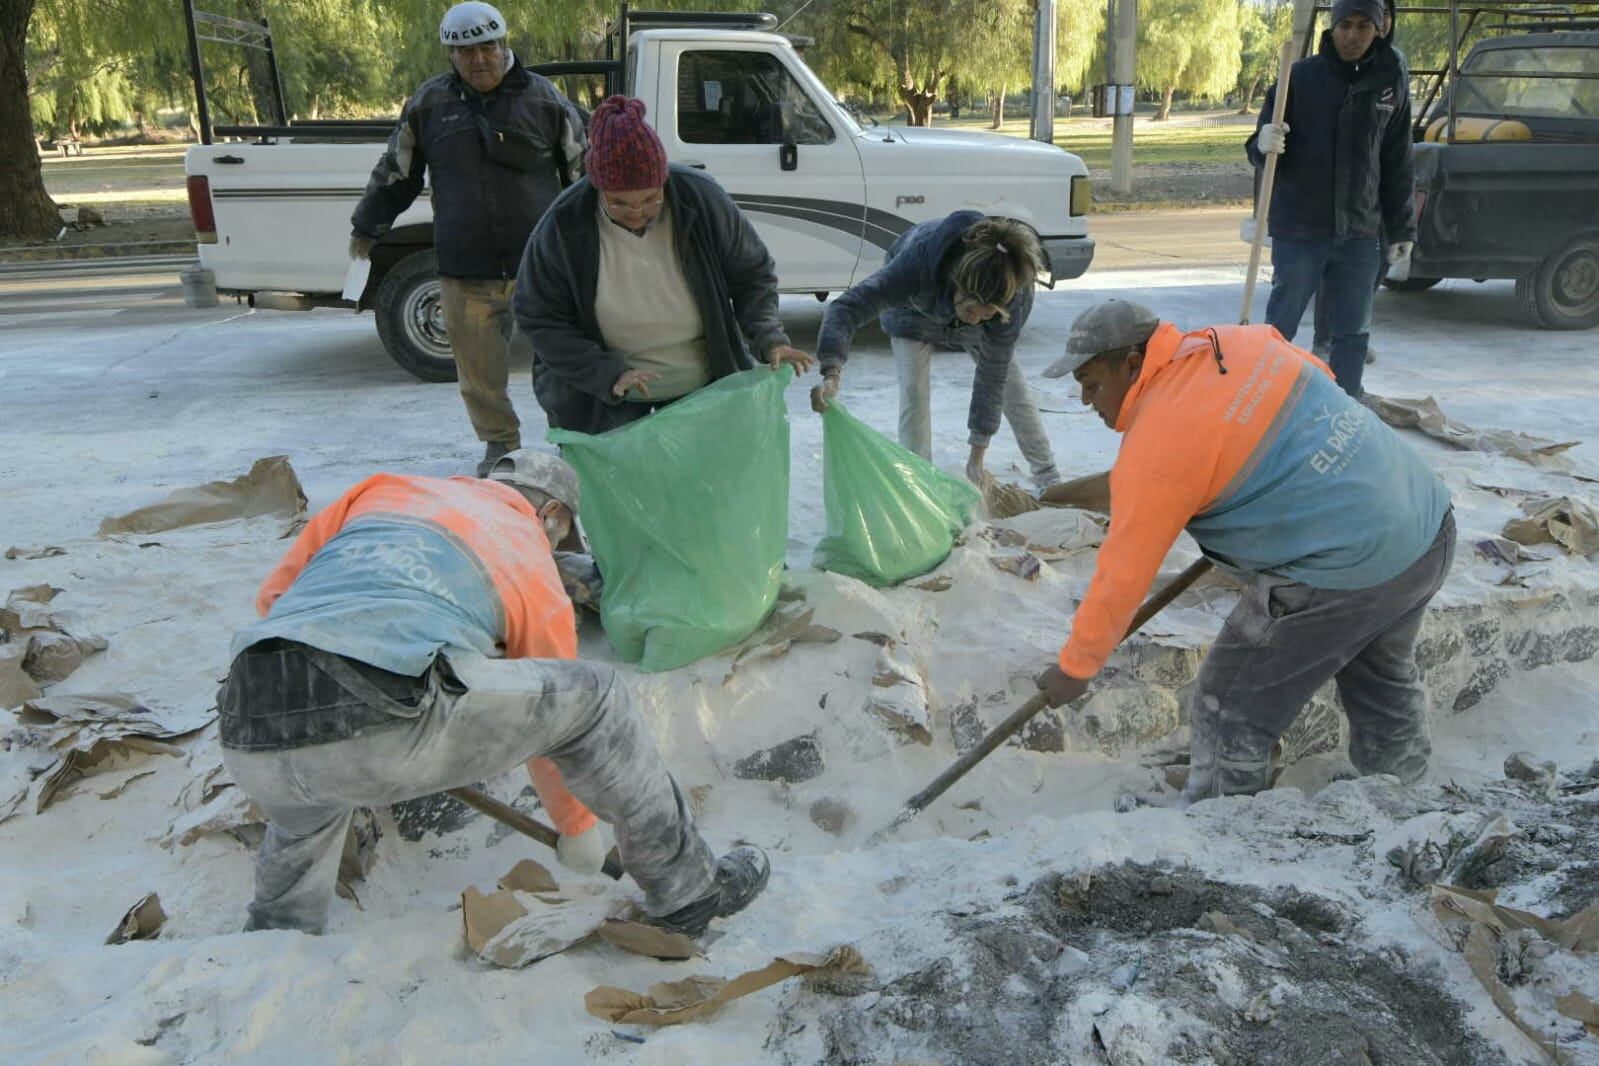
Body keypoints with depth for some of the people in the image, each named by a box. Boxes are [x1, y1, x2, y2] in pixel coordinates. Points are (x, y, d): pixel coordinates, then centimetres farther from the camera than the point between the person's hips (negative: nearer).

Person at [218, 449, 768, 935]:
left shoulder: (382, 489, 29)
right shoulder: (533, 566, 22)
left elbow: (273, 595, 29)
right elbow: (554, 713, 32)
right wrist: (578, 832, 47)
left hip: (247, 741, 6)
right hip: (381, 732, -5)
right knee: (595, 700, 15)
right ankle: (688, 891, 24)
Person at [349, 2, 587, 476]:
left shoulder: (543, 98, 1)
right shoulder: (428, 103, 6)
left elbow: (583, 170, 9)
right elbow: (395, 173, 16)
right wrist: (366, 228, 21)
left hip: (540, 260, -1)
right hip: (464, 266, 2)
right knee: (478, 366, 7)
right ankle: (500, 444, 25)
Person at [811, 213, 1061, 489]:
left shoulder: (1014, 298, -39)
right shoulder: (920, 259, -48)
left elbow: (992, 374, -30)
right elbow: (849, 306, -51)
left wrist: (977, 454, -26)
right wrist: (831, 375, -66)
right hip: (913, 306, -1)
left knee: (1013, 386, 3)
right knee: (914, 391, -15)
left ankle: (1049, 479, 20)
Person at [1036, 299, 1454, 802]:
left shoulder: (1156, 447, -17)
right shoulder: (1239, 340, 5)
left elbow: (1122, 577, -13)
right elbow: (1320, 380, 23)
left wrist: (1074, 667, -1)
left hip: (1344, 575, -9)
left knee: (1229, 718, 4)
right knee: (1385, 680, 33)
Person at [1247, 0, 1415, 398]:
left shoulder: (1391, 82, 6)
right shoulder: (1301, 76, -2)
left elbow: (1397, 163, 12)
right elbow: (1260, 146, -2)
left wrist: (1401, 229, 11)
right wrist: (1264, 144, -27)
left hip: (1360, 233, 3)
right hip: (1299, 229, -3)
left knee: (1352, 334, 7)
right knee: (1279, 327, 2)